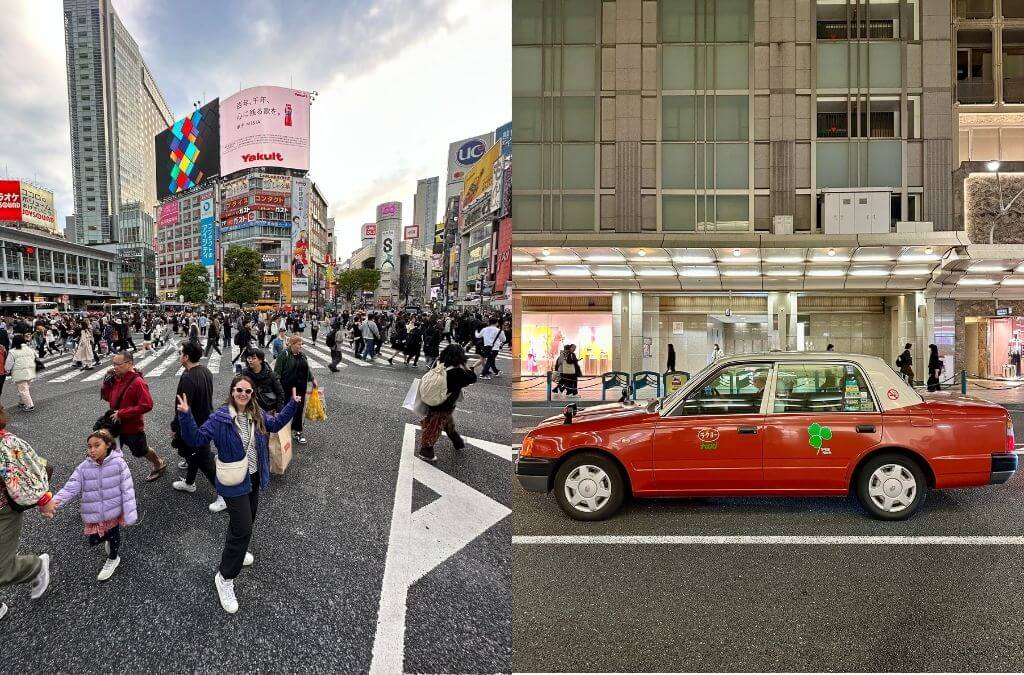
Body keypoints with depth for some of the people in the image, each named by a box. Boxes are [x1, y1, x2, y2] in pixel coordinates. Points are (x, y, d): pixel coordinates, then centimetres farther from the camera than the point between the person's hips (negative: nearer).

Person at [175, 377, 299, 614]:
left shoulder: (257, 415, -1)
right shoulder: (220, 417, -18)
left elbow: (275, 423, 17)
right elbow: (196, 438, -22)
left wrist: (293, 404, 11)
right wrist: (185, 416, -36)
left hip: (253, 478, 7)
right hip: (234, 482, -7)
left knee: (246, 521, 23)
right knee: (242, 529, -9)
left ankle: (236, 551, 51)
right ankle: (224, 577, 9)